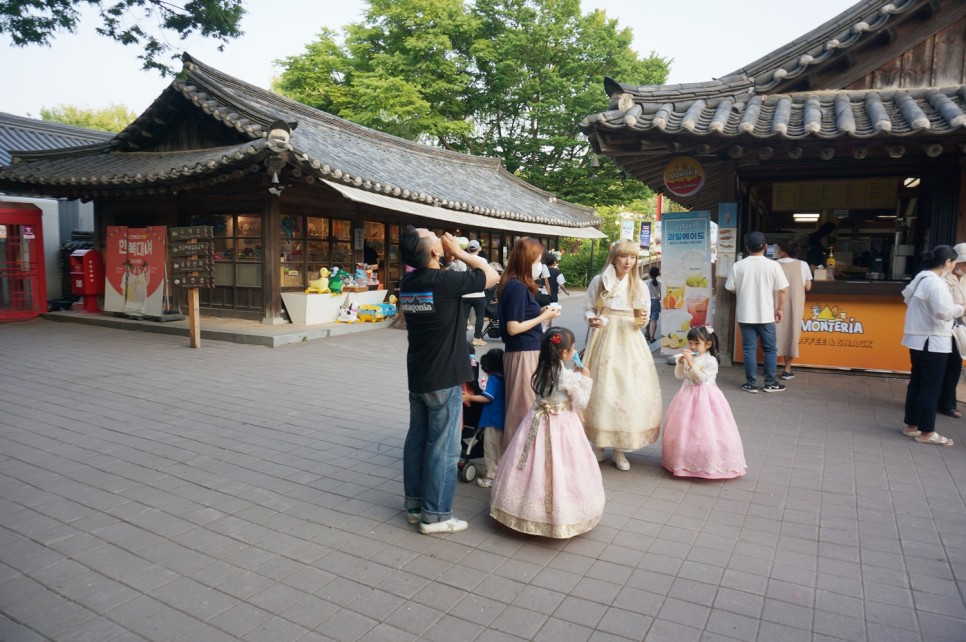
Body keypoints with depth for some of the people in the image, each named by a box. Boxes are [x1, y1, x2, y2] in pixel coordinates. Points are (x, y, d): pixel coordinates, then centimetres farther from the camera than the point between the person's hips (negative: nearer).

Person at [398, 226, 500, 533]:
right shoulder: (445, 281, -19)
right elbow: (491, 275, -6)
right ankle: (435, 515, 11)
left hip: (417, 378, 8)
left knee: (416, 440, 15)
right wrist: (458, 252, 0)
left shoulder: (407, 282, 2)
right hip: (444, 380, -7)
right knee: (443, 448, 2)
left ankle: (414, 505, 27)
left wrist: (447, 258, 9)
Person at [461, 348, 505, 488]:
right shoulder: (504, 378, 6)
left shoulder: (493, 378, -15)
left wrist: (470, 397, -21)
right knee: (500, 449, 17)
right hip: (502, 420, 8)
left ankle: (490, 476, 6)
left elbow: (488, 398, -22)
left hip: (492, 420, -8)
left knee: (490, 449, 1)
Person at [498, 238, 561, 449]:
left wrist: (540, 312, 7)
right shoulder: (518, 287, -18)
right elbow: (513, 328, -21)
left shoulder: (514, 285, 11)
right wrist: (544, 317, -13)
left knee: (520, 406, 16)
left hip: (525, 352, 10)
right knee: (526, 406, 1)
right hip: (524, 354, -10)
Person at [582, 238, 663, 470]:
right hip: (604, 339, -1)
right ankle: (598, 443, 16)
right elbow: (588, 308, 9)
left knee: (628, 389, -1)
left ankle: (619, 449, 11)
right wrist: (592, 320, -12)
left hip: (629, 342, 1)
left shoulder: (640, 286, 6)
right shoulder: (599, 281, 2)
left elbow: (643, 319, 8)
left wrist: (641, 320, -14)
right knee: (601, 389, -1)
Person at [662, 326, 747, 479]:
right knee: (685, 428, 11)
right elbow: (679, 375, 5)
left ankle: (707, 462, 10)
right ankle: (686, 459, 25)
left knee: (704, 430, -3)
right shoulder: (688, 357, 4)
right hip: (688, 396, 6)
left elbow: (701, 379, -20)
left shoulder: (710, 361, -13)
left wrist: (691, 363, -27)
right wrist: (680, 362, -11)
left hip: (705, 399, -6)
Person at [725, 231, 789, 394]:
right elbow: (781, 290, -6)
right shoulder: (773, 265, -7)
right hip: (766, 315, 0)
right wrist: (780, 309, 7)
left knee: (749, 349, 6)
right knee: (770, 349, 12)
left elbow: (731, 288, 2)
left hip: (745, 315, 0)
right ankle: (770, 383, 17)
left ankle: (751, 384, 9)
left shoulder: (738, 266, -5)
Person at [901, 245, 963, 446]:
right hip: (933, 342, -10)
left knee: (917, 383, 15)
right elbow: (943, 312, -27)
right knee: (931, 386, -1)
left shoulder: (921, 278, 10)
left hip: (919, 339, 10)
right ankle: (926, 432, 7)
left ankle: (911, 425, 24)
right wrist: (959, 309, -10)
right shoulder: (935, 282, -19)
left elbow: (907, 295, 26)